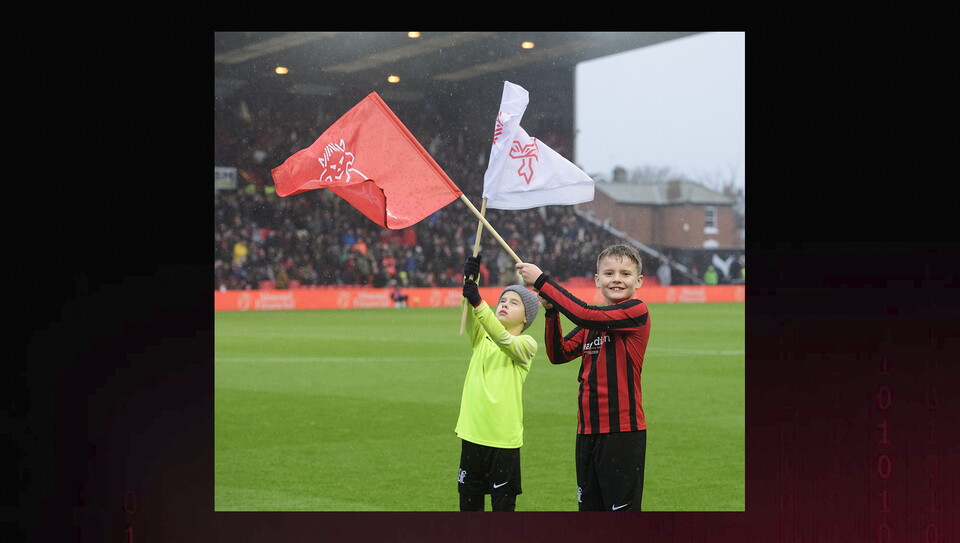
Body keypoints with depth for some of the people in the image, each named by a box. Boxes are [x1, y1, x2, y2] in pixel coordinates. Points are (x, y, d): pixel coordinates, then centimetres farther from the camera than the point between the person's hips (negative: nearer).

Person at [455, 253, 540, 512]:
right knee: (468, 503, 11)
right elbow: (469, 316, -9)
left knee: (503, 505, 3)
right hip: (472, 434, 4)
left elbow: (504, 341, -24)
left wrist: (478, 302, -37)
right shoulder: (481, 337, 10)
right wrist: (470, 280, -26)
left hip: (504, 438, -4)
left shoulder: (526, 344, -3)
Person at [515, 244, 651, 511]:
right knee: (589, 507, 15)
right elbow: (559, 353, 8)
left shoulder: (637, 311, -9)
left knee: (622, 507, -3)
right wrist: (551, 311, -6)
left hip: (623, 431, -8)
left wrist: (542, 281, -16)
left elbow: (584, 314, -21)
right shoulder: (592, 323, 16)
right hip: (588, 429, 8)